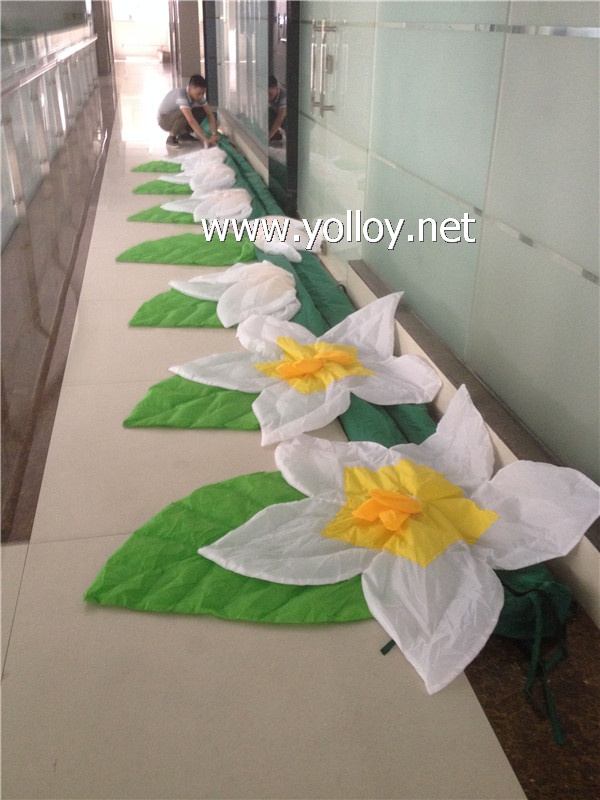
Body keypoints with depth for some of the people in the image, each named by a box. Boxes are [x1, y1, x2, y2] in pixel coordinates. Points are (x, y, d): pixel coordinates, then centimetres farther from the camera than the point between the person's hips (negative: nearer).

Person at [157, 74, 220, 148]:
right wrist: (206, 139, -49)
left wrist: (214, 134, -30)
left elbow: (210, 114, -14)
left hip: (178, 117, 7)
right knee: (184, 114, -36)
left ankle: (183, 133, 6)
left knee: (202, 112, -10)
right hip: (164, 119, -7)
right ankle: (171, 138, -13)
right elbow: (191, 121, -46)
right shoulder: (181, 95, -37)